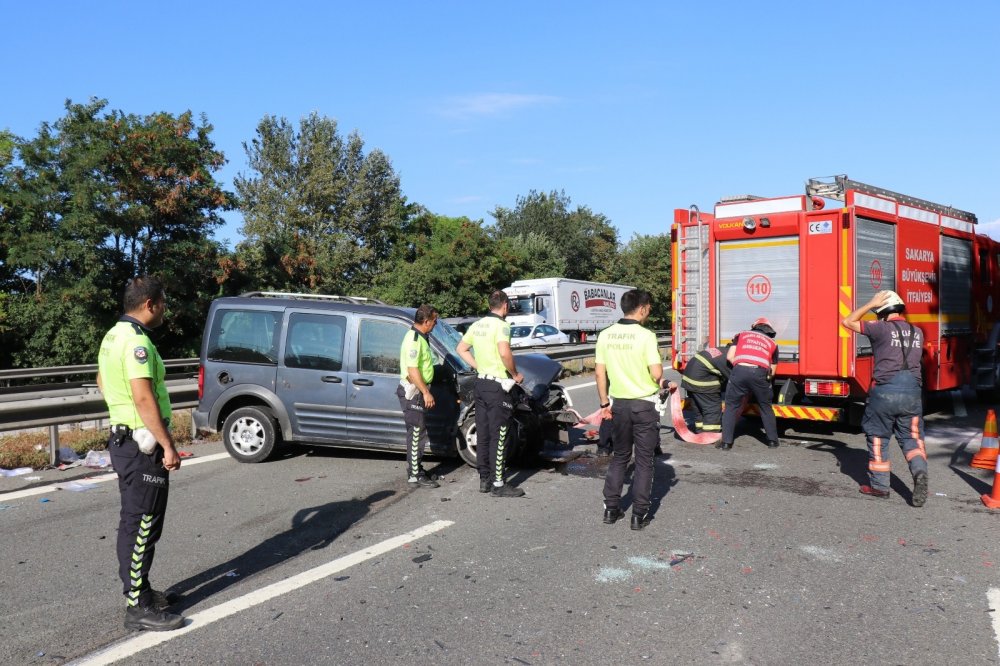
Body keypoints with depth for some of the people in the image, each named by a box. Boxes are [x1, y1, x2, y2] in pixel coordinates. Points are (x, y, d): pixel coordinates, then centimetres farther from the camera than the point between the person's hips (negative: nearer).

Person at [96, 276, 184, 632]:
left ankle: (137, 589, 30)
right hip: (142, 445, -11)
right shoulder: (137, 341, -21)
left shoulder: (113, 336, 12)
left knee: (132, 522, 18)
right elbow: (144, 398, -26)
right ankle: (139, 607, 4)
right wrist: (168, 446, -23)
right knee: (143, 526, -4)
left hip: (123, 439, 11)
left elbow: (102, 382, 25)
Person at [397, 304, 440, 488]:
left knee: (417, 432, 17)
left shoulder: (419, 337, 14)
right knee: (416, 433, -6)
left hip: (418, 392, 10)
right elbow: (412, 371, -25)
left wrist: (425, 392, 21)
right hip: (413, 392, -10)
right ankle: (415, 476, -1)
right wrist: (426, 392, -23)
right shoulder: (414, 340, -19)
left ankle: (414, 468, 27)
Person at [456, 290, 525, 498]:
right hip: (497, 386, -8)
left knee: (483, 434, 13)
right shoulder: (501, 325, -13)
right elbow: (504, 353, -28)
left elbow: (462, 349, 18)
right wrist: (515, 375, -14)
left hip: (481, 383, 8)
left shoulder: (478, 324, 11)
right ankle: (499, 484, 2)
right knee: (499, 436, -2)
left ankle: (484, 479, 20)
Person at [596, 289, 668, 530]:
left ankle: (611, 509, 20)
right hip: (644, 404, -4)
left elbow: (600, 373, 3)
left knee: (619, 456, 18)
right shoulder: (646, 336, -15)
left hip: (619, 404, 4)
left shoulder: (605, 335, -1)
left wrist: (604, 403, 12)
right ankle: (639, 515, 10)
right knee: (644, 461, 7)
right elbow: (656, 374, -17)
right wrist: (662, 383, 6)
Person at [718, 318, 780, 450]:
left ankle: (726, 442, 7)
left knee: (731, 407, 11)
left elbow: (730, 356, 14)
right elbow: (772, 372, 26)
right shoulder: (772, 343, 28)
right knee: (765, 407, 21)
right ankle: (772, 440, 26)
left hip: (740, 370, -1)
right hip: (760, 373, 1)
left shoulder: (741, 335, 26)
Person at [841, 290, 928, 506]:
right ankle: (919, 471, -12)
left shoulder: (882, 329, -7)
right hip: (912, 391, 4)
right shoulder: (917, 332, 10)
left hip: (885, 391, -4)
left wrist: (871, 304, 2)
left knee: (878, 437, 10)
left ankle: (879, 486, 14)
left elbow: (847, 322, -1)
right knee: (911, 437, 14)